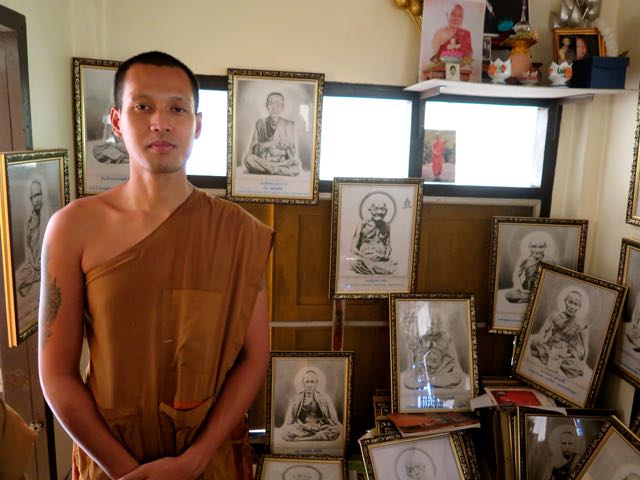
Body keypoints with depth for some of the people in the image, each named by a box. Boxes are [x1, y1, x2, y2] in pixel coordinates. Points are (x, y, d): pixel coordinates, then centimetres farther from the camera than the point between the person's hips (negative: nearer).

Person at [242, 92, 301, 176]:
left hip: (283, 161, -1)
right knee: (248, 158, -30)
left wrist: (281, 152, -19)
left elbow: (293, 151, 2)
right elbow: (252, 149, 1)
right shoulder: (260, 123, 8)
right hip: (262, 161, 1)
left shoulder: (290, 125, 6)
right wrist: (267, 144, -18)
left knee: (295, 168, -34)